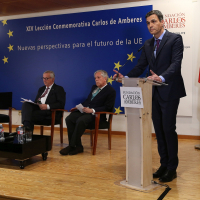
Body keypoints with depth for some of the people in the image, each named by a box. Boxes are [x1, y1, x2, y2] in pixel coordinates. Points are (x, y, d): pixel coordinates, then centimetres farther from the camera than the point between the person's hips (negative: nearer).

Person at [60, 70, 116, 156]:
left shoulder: (111, 91, -2)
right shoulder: (94, 87, 23)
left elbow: (107, 107, -10)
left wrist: (92, 110, -20)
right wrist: (79, 106, 7)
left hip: (97, 115, -7)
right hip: (85, 110, 8)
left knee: (81, 120, -35)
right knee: (69, 118, -19)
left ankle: (72, 146, -22)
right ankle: (78, 146, -17)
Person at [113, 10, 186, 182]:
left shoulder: (175, 39, -6)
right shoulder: (148, 44, 13)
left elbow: (176, 63, -18)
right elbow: (140, 66, 10)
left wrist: (162, 77, -36)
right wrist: (125, 77, -6)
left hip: (169, 91, -6)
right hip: (155, 92, 7)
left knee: (168, 129, -3)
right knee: (159, 130, 11)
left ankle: (172, 168, 10)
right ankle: (164, 165, 24)